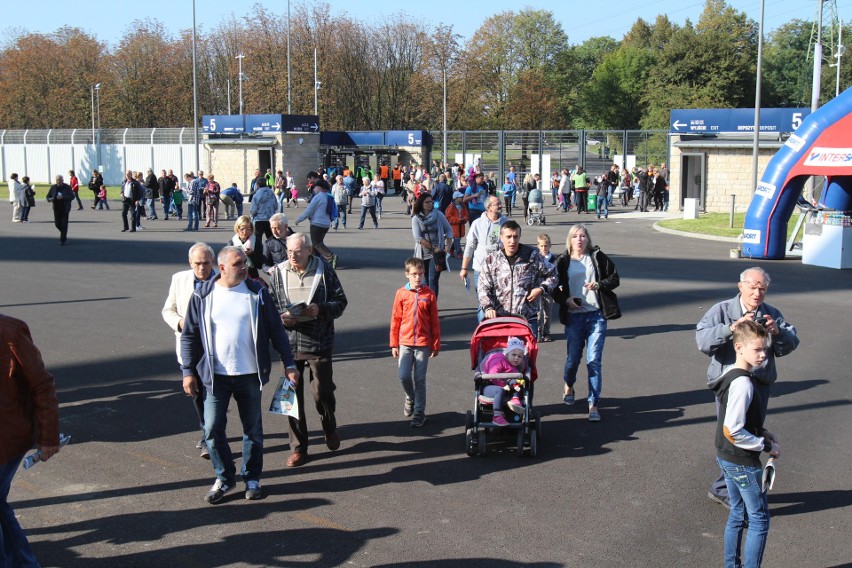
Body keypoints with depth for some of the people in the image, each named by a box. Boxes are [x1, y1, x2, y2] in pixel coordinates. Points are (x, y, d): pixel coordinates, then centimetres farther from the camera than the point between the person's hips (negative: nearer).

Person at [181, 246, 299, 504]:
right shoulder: (203, 296, -3)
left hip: (250, 375, 1)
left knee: (253, 430, 9)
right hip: (216, 376, 0)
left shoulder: (257, 294, -2)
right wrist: (188, 371, 0)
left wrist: (289, 363, 0)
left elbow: (276, 330, 3)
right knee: (213, 429, -1)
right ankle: (224, 477, 18)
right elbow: (189, 336, 3)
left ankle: (252, 478, 25)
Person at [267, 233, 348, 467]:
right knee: (292, 395, 5)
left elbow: (340, 301, 0)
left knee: (322, 392, 4)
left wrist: (320, 309, -19)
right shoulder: (278, 273, 1)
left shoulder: (324, 270, -3)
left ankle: (330, 429, 36)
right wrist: (281, 317, -14)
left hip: (319, 342, -2)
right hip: (289, 343, 2)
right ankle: (298, 447, 16)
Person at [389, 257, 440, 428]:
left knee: (419, 379, 2)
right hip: (405, 343, 1)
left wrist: (436, 345, 4)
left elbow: (435, 322, 4)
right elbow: (395, 320, 4)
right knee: (404, 376, -5)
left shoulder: (429, 294, -1)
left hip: (423, 343, -1)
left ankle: (419, 412, 14)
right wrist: (394, 344, 4)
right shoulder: (401, 293, 0)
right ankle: (410, 398, 26)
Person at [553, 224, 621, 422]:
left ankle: (593, 405, 0)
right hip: (574, 316, 1)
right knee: (573, 357, 10)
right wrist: (566, 300, -12)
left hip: (597, 315, -1)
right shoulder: (563, 262, 4)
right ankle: (568, 387, 42)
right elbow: (555, 289, 7)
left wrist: (599, 284, -12)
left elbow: (615, 279, 6)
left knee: (594, 361, -5)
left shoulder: (597, 257, 3)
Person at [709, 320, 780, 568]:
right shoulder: (743, 383, -24)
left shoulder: (733, 377, 6)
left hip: (727, 458, 9)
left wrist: (763, 433, 6)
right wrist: (767, 446, -16)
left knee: (738, 515, 19)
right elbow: (732, 431, -27)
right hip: (743, 463, -9)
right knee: (759, 520, 2)